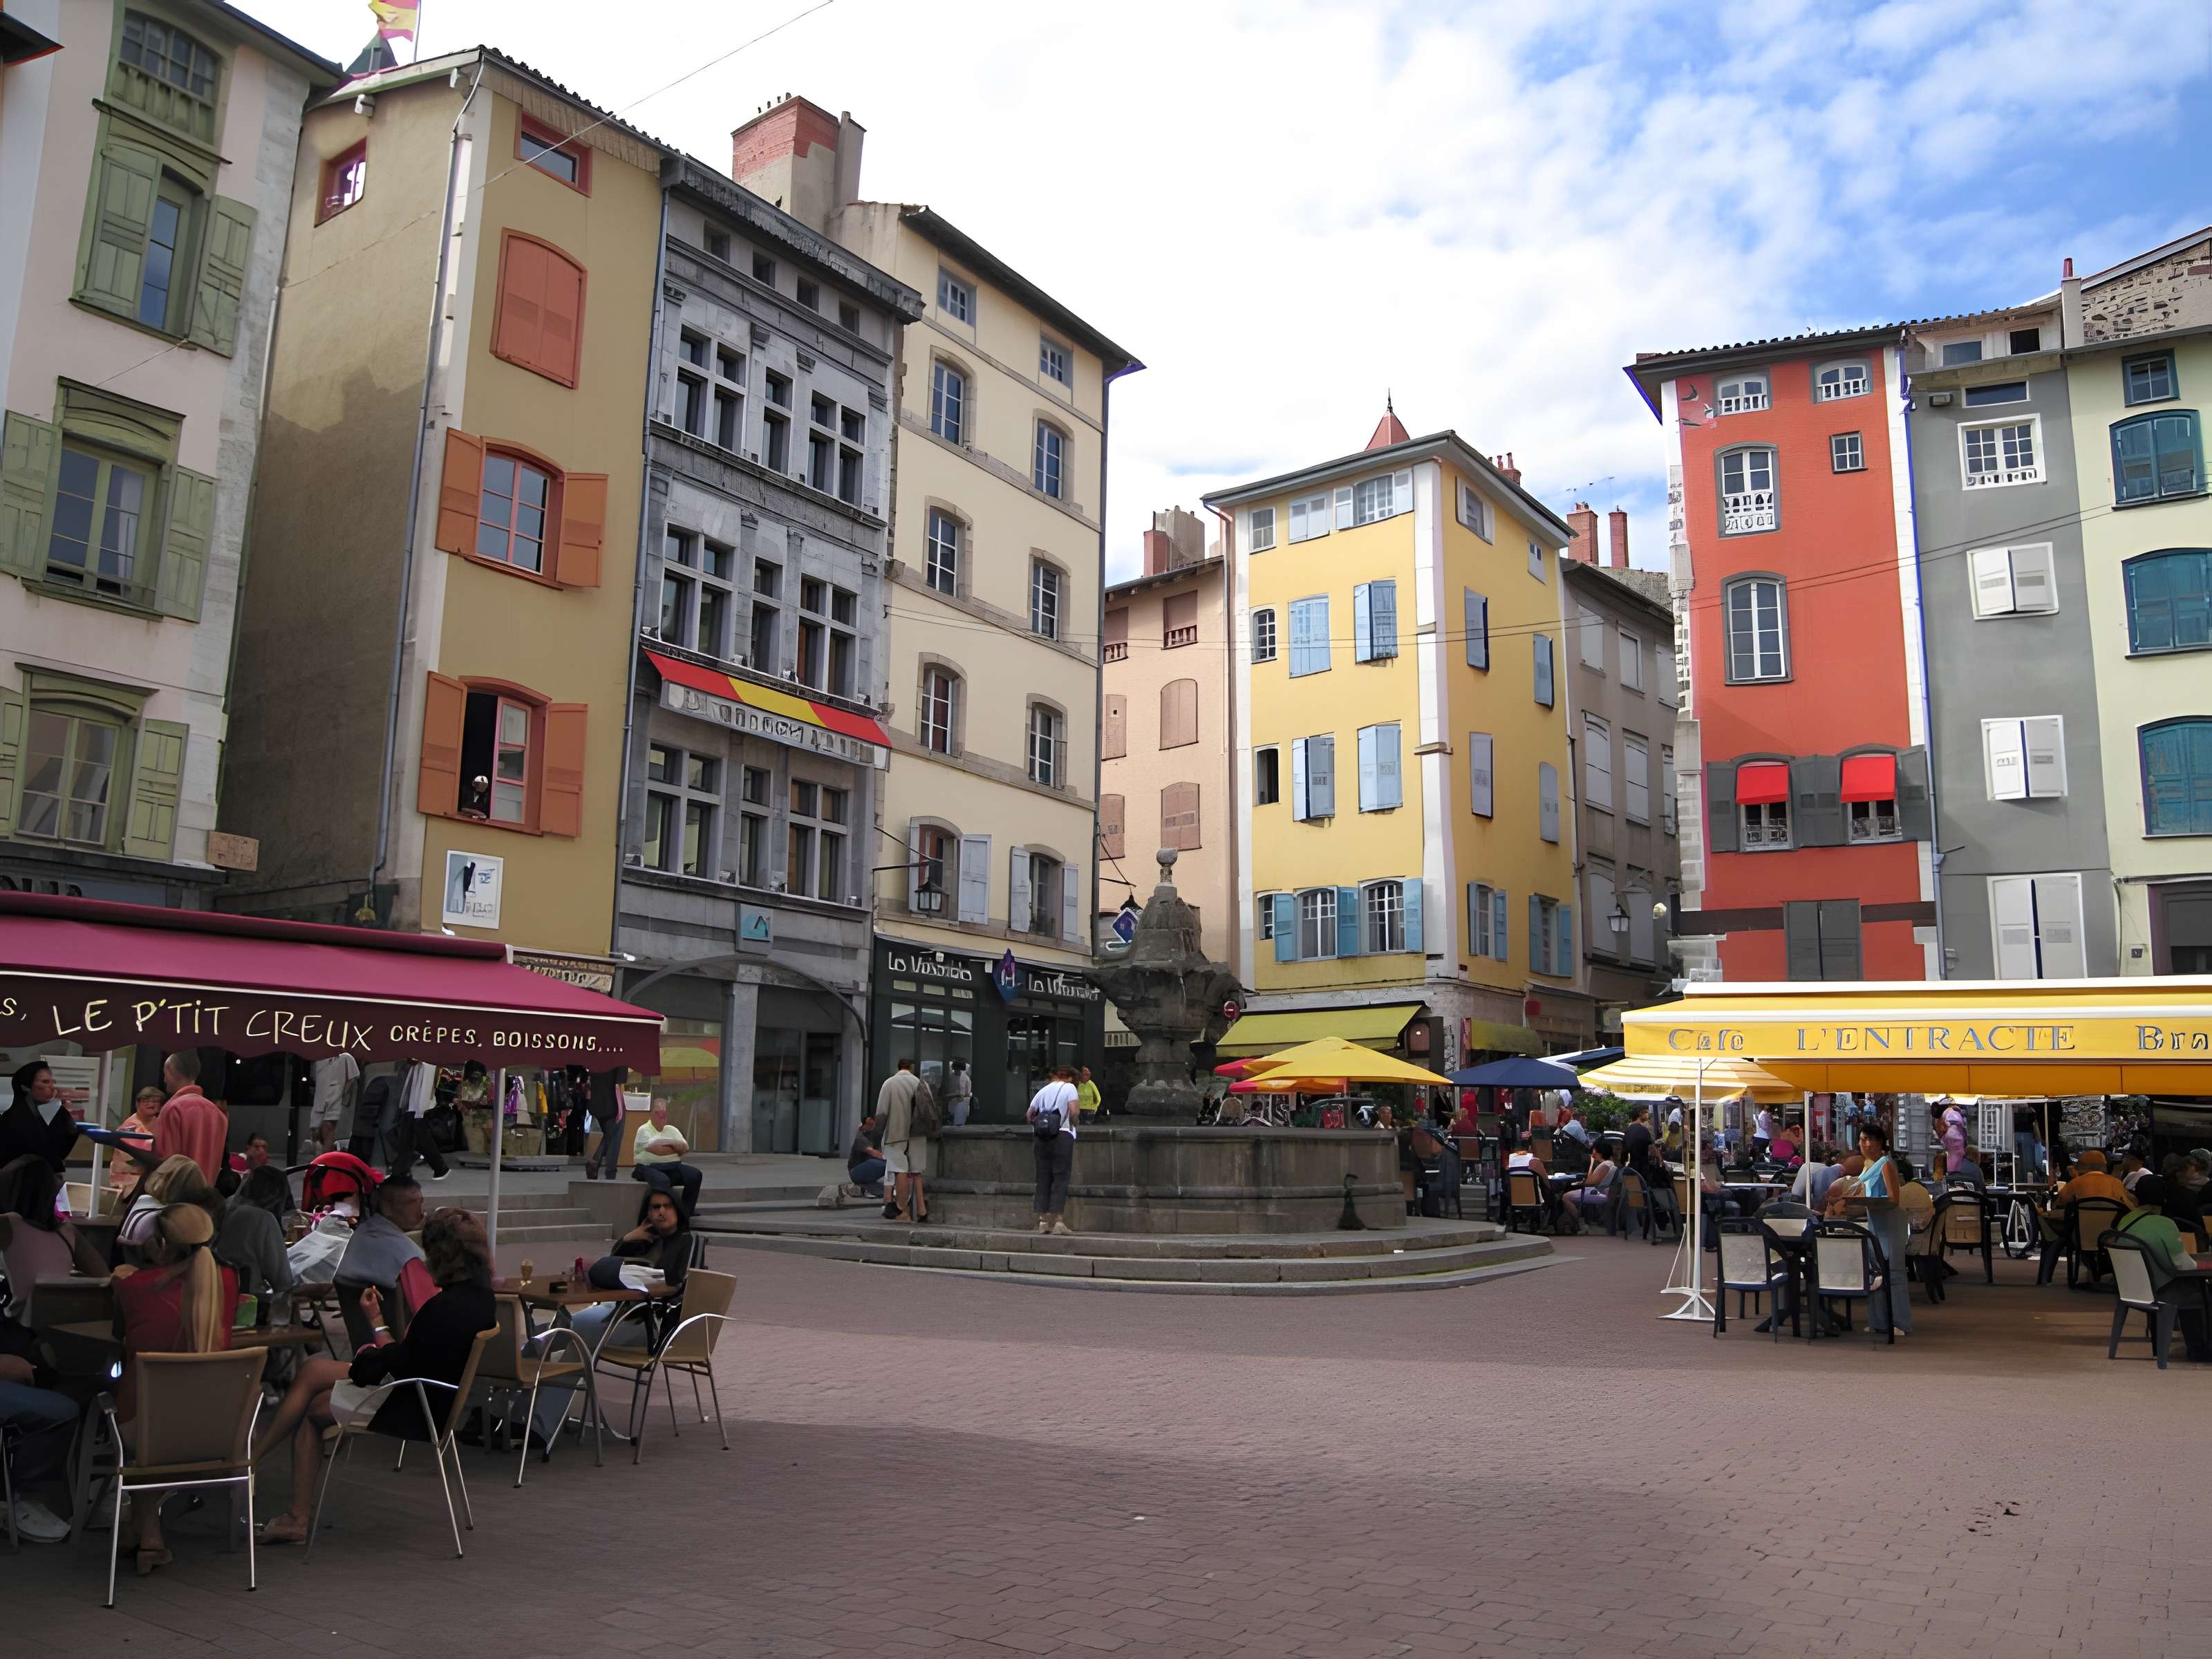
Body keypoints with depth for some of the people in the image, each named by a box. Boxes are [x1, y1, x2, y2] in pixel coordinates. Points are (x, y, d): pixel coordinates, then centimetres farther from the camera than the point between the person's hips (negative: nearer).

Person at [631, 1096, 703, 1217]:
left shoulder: (672, 1130, 20)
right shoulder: (644, 1130, 1)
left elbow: (685, 1148, 5)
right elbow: (657, 1149, -16)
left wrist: (666, 1148, -6)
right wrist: (676, 1148, -2)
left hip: (673, 1167, 6)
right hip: (649, 1167, -5)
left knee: (695, 1175, -21)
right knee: (662, 1181, -39)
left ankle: (685, 1214, -14)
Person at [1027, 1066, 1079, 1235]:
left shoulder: (1044, 1090, 16)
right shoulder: (1070, 1088, 3)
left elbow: (1029, 1114, 13)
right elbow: (1073, 1111, -11)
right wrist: (1073, 1124, 6)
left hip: (1042, 1137, 4)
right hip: (1063, 1135, -4)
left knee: (1043, 1177, 7)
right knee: (1061, 1177, -3)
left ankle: (1043, 1220, 6)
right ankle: (1058, 1220, -9)